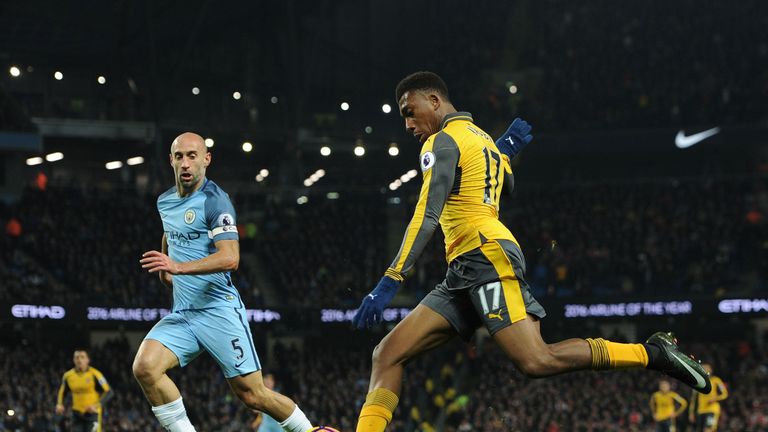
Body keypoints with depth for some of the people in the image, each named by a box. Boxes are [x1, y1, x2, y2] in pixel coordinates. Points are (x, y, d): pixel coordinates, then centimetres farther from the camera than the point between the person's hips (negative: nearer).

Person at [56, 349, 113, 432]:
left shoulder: (94, 375, -11)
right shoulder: (68, 376, 3)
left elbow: (108, 392, -9)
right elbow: (62, 393, 19)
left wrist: (97, 405, -22)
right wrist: (59, 404, -1)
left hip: (93, 413, -4)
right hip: (77, 415, 4)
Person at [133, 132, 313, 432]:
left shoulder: (214, 201, -10)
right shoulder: (165, 202, 13)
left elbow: (230, 258, -23)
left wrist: (178, 267, -33)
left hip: (219, 309, -6)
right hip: (182, 314, 6)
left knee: (253, 395, -3)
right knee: (144, 366, -21)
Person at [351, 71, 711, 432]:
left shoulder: (442, 142, -2)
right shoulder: (483, 139, 25)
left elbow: (427, 216, -14)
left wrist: (390, 281, -20)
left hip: (488, 257, -10)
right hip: (464, 272, 10)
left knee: (536, 361, -22)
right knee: (388, 354, -1)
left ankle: (652, 353, -11)